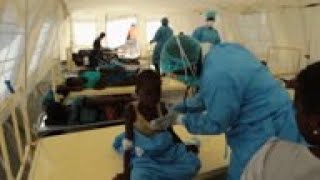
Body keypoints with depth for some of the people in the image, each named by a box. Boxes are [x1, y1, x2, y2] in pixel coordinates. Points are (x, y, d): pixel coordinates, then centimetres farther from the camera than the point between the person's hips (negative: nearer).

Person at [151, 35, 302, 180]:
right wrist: (177, 109, 7)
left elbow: (215, 124, -18)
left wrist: (178, 119, -8)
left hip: (265, 131, -9)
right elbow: (206, 96, 9)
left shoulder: (216, 79, -33)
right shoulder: (219, 51, -3)